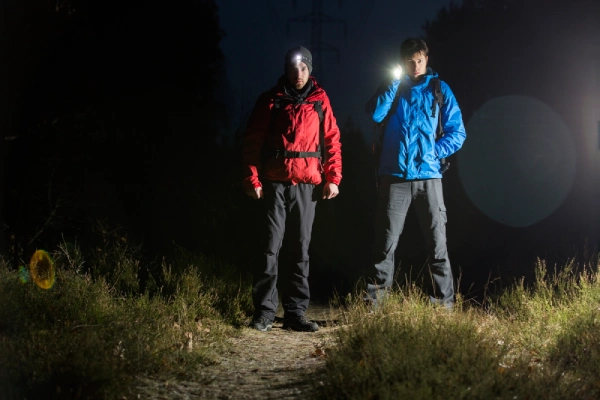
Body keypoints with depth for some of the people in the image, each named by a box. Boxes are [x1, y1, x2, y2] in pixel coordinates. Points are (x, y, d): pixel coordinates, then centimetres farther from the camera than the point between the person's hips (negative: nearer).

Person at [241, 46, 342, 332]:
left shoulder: (319, 100, 9)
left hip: (306, 184, 2)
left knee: (301, 248, 4)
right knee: (270, 247, -4)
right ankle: (264, 312, 1)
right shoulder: (270, 100, 5)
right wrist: (252, 179, -6)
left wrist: (333, 178, -2)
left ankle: (295, 313, 9)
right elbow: (252, 141, 3)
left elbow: (332, 140, 8)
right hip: (274, 184, -2)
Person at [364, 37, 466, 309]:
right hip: (394, 177, 0)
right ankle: (374, 303, 6)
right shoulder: (393, 87, 10)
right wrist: (395, 82, -10)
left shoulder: (439, 89, 9)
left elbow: (458, 133, 7)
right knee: (385, 243, 0)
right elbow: (375, 114, -9)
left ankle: (445, 304, 8)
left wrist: (435, 151, -7)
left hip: (428, 177, 0)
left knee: (437, 244, 2)